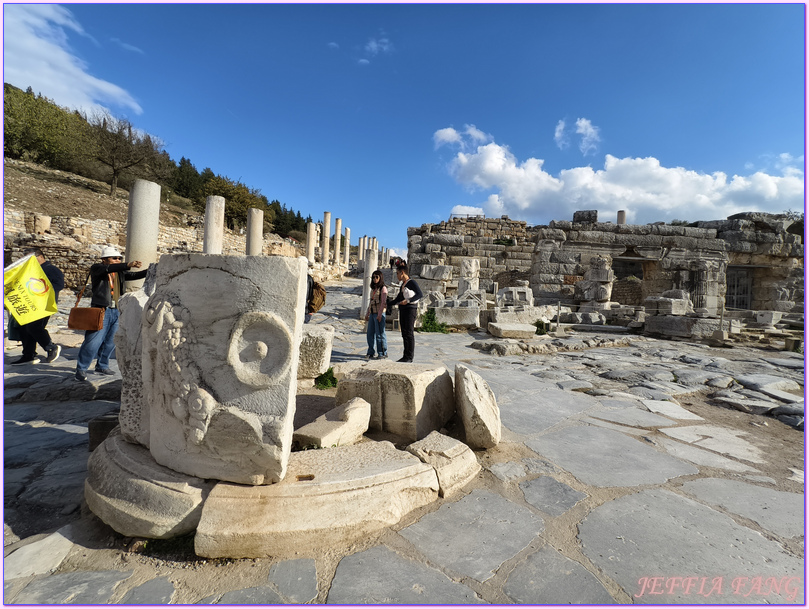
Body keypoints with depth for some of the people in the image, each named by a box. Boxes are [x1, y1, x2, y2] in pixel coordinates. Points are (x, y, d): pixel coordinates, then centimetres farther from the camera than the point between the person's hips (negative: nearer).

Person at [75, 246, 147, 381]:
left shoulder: (120, 272, 15)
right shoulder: (97, 268, -2)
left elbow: (133, 275, 3)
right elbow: (109, 268, -22)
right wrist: (128, 265, -35)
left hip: (116, 311, 6)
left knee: (110, 342, 13)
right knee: (93, 341, -7)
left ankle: (102, 366, 28)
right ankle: (81, 369, 7)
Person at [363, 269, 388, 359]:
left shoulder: (383, 288, -7)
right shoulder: (373, 288, 17)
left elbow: (383, 302, -14)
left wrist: (379, 315, -20)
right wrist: (367, 314, 19)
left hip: (379, 314, -7)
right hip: (372, 314, 8)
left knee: (380, 334, -2)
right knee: (370, 333, 9)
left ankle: (383, 353, 9)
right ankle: (370, 353, 18)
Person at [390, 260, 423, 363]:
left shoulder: (411, 282, -9)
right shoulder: (403, 284, 17)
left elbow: (419, 294, -20)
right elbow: (398, 298, 24)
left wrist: (408, 300, -27)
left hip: (410, 309, -9)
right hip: (402, 309, 9)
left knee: (408, 333, -7)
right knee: (404, 334, 8)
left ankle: (409, 357, -2)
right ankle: (405, 356, 14)